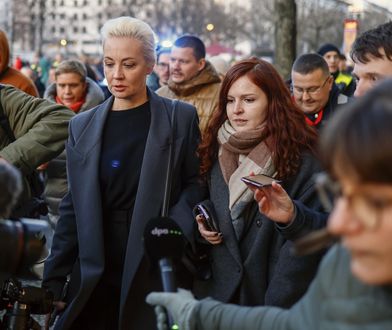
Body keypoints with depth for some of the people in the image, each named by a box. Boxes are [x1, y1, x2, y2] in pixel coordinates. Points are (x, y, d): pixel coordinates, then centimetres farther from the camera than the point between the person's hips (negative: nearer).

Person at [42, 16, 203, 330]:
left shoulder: (181, 118, 1)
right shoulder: (82, 126, 8)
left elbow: (196, 185, 1)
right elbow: (73, 208, 7)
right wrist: (54, 278, 2)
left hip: (157, 275, -2)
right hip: (95, 277, 2)